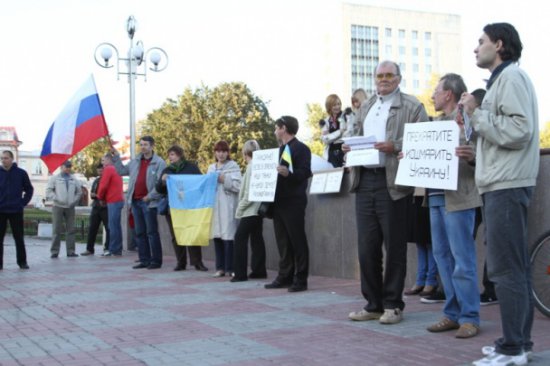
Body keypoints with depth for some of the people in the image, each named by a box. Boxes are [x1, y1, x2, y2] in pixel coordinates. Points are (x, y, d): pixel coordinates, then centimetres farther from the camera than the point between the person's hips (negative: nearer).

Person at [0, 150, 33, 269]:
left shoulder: (21, 173, -1)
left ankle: (22, 261, 13)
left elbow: (29, 189, 8)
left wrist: (24, 202, 1)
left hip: (16, 211, -1)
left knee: (19, 238, 4)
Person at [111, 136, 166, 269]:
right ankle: (144, 260, 16)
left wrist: (149, 196, -16)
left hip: (149, 202, -7)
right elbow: (122, 171, 22)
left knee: (152, 232, -4)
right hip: (135, 201, 7)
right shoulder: (135, 161, 14)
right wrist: (116, 157, 14)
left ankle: (156, 261, 2)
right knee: (140, 233, 9)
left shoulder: (159, 162, -7)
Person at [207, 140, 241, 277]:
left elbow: (238, 185, -8)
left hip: (227, 207, -6)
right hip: (214, 206, 6)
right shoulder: (211, 168, 19)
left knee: (228, 237, -8)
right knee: (217, 237, 5)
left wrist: (224, 180, -14)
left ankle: (230, 268, -4)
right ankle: (220, 267, 11)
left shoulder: (233, 166, 2)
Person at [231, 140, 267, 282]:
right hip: (258, 209, 9)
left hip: (250, 210, -9)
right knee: (256, 238, 12)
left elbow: (248, 193, -18)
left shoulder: (251, 168, -15)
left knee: (240, 238, -5)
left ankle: (240, 273, -6)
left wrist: (239, 209, -8)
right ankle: (259, 270, 16)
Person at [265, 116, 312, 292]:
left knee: (297, 240, -3)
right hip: (279, 201, 9)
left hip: (294, 202, -9)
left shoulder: (301, 148, -7)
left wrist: (289, 173, -32)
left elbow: (305, 172, -17)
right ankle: (285, 276, 16)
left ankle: (300, 279, 1)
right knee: (282, 241, 10)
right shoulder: (281, 149, 20)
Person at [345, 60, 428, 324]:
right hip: (364, 181, 6)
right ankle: (373, 304, 15)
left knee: (394, 246, 1)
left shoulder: (412, 107, 2)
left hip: (392, 182, -5)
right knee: (366, 247, 5)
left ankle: (393, 305, 11)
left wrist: (395, 146, -19)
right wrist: (350, 147, 5)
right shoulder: (365, 107, 22)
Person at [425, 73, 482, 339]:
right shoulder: (437, 122, 19)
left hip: (457, 197, -8)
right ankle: (453, 313, 18)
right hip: (435, 196, 8)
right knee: (442, 256, 10)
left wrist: (472, 155, -32)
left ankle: (469, 317, 1)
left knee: (462, 258, -5)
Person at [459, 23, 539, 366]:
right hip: (504, 183, 11)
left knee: (505, 268, -10)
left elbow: (519, 131, -20)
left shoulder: (511, 76, -10)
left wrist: (477, 113, -14)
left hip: (507, 185, -11)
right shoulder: (502, 78, 21)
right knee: (515, 266, 11)